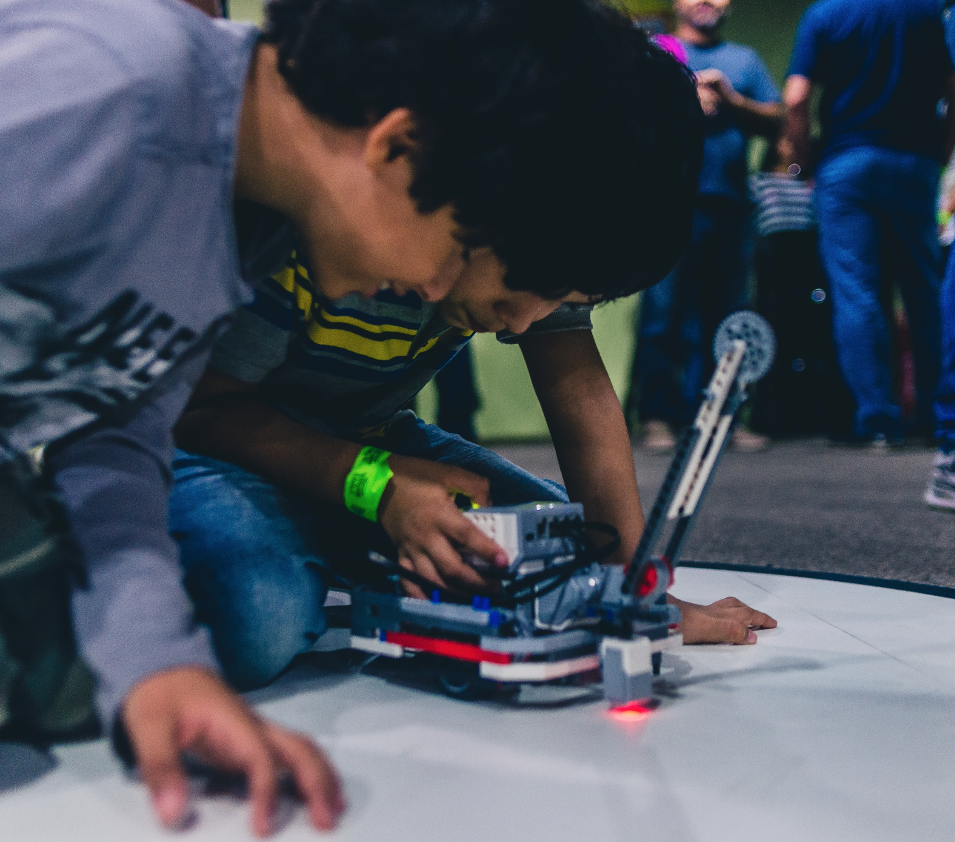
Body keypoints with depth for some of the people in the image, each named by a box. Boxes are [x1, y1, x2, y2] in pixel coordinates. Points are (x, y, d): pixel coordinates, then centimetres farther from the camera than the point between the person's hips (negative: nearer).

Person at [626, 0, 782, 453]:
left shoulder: (745, 60, 24)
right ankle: (657, 416, -5)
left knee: (726, 312, -1)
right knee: (663, 310, -9)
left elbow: (777, 122, 13)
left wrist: (732, 100, -2)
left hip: (727, 200, 3)